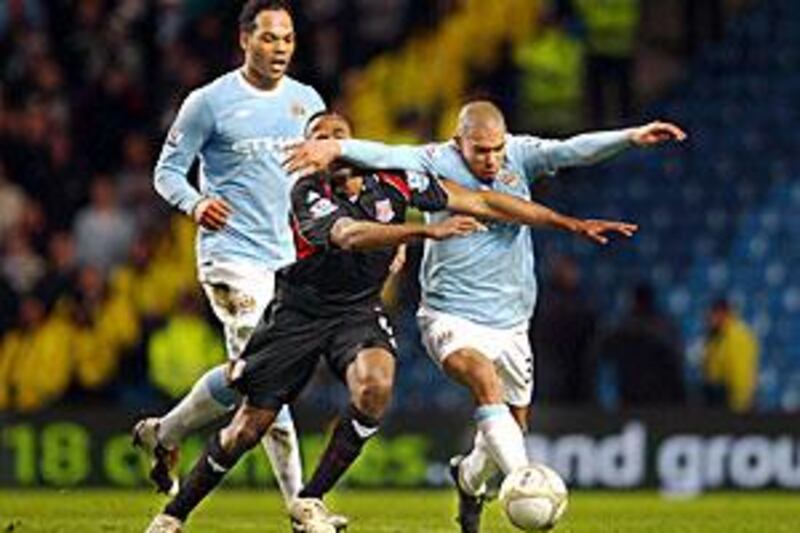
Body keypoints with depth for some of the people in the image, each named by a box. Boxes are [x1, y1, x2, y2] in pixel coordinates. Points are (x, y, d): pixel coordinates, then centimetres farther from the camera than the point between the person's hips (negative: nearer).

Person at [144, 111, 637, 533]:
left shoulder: (392, 182, -9)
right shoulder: (308, 195, -19)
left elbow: (481, 203, -6)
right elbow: (348, 234, -39)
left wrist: (573, 224, -7)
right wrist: (426, 231, -52)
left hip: (358, 311, 2)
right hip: (299, 311, -2)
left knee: (375, 386, -30)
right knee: (249, 427, -4)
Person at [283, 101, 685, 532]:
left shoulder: (519, 156, -1)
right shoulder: (438, 164, -9)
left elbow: (572, 151, -14)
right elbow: (388, 157, -25)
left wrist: (630, 138, -30)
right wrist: (336, 147, -44)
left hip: (510, 322, 4)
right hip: (451, 317, -4)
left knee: (513, 427, 12)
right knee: (485, 380, -33)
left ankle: (469, 477, 44)